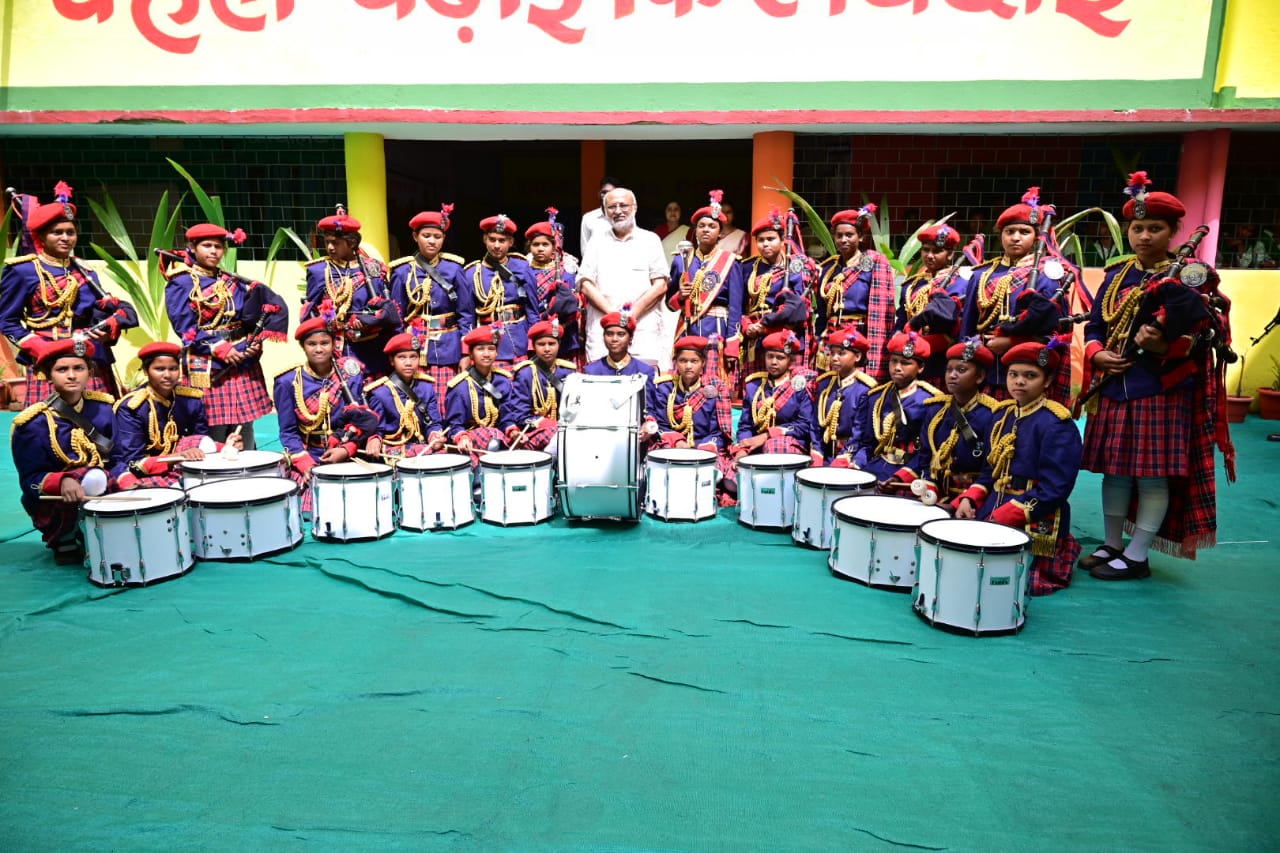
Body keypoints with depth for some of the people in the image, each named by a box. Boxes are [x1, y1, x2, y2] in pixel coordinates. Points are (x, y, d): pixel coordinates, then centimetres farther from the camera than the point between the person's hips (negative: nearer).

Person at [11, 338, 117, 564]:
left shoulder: (102, 407, -2)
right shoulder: (33, 423, -15)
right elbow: (30, 481, -15)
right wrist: (63, 482, -36)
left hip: (105, 493, 5)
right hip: (52, 504, -5)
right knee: (93, 479, -34)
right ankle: (63, 542, -6)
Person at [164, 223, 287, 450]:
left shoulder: (233, 282, 14)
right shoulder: (180, 284, -1)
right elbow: (186, 329, -8)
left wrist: (256, 341, -6)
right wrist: (219, 349, -18)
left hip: (243, 365, 5)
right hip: (206, 369, -5)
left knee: (245, 436, 9)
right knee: (213, 441, -2)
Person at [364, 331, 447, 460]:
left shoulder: (426, 387, 6)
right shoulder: (380, 392, -7)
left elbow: (433, 423, 7)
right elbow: (375, 430, -4)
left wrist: (435, 437, -14)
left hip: (423, 446, 5)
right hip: (394, 451, -4)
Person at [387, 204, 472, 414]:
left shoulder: (454, 268, 1)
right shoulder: (403, 271, 2)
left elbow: (466, 313, 3)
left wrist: (465, 353, -2)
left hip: (447, 350, 0)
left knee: (447, 408, -1)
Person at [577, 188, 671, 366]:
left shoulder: (650, 240, 13)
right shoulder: (597, 245, 17)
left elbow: (661, 285, 4)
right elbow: (586, 285, 7)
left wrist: (633, 313, -8)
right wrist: (611, 312, -8)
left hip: (644, 328, -1)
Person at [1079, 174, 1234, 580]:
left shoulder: (1191, 276, -3)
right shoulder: (1116, 274, 11)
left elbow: (1200, 337, -8)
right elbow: (1094, 327, 12)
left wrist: (1164, 347, -26)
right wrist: (1098, 354, -8)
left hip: (1162, 391, -5)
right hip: (1114, 387, 5)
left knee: (1154, 473, -1)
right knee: (1114, 468, 11)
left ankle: (1136, 556, 11)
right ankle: (1111, 545, 25)